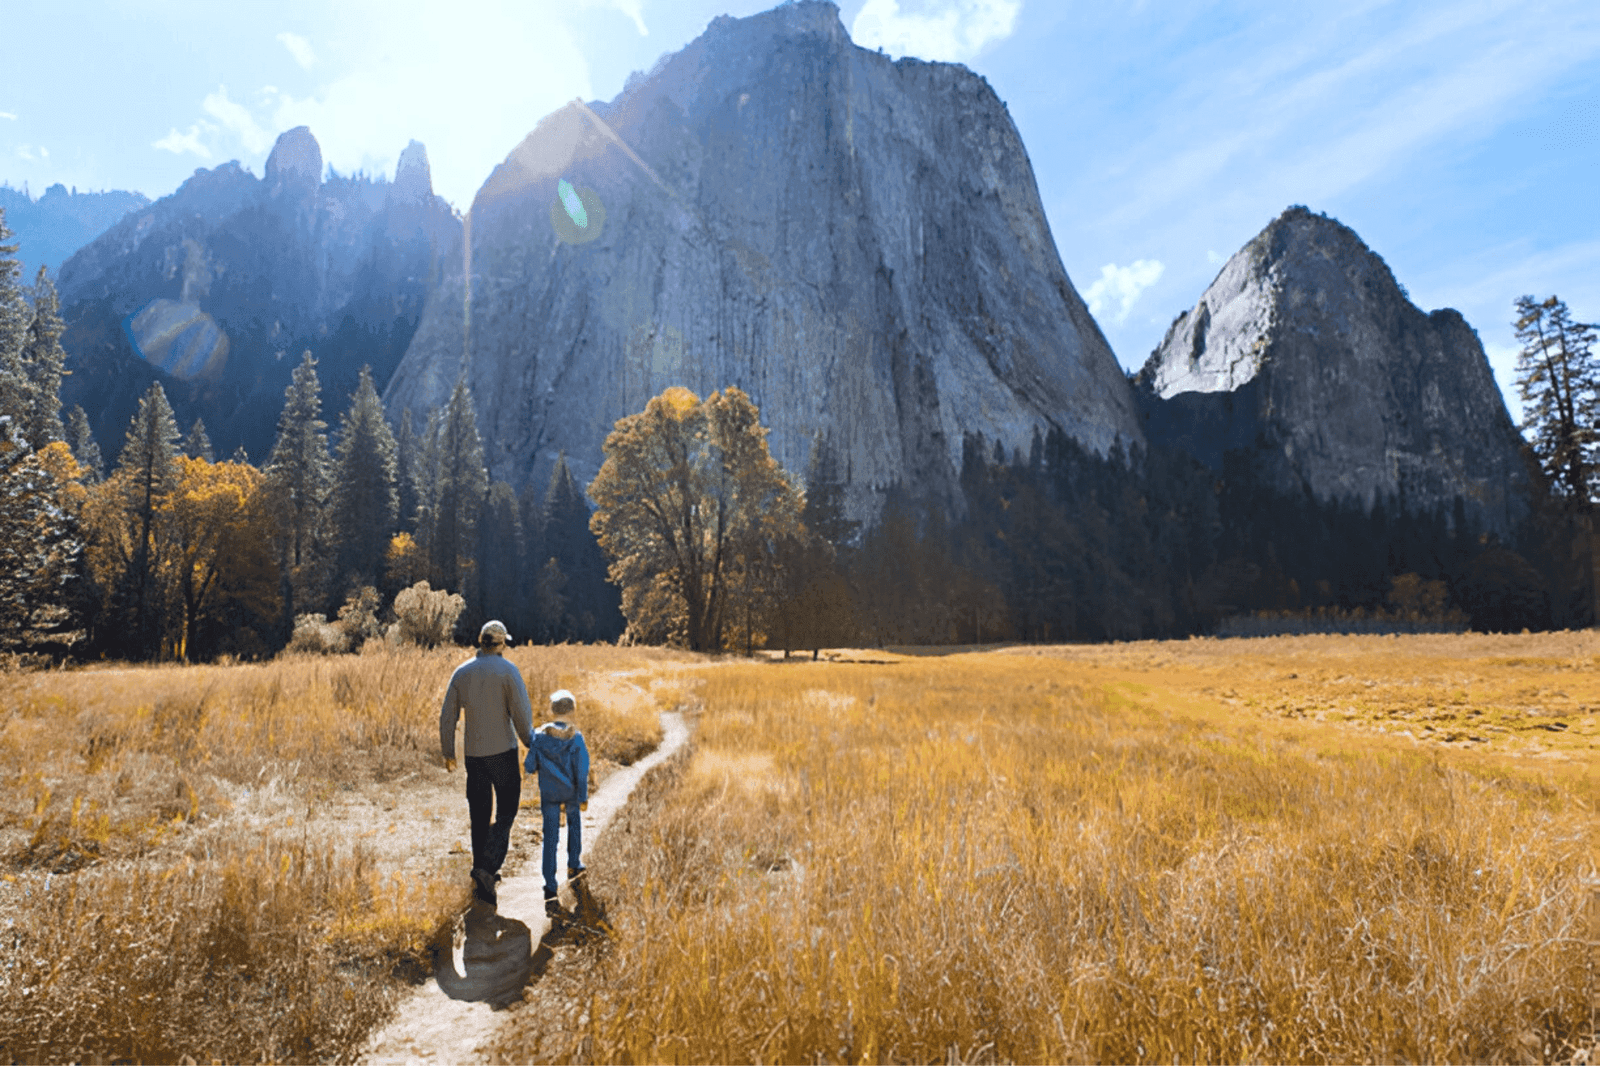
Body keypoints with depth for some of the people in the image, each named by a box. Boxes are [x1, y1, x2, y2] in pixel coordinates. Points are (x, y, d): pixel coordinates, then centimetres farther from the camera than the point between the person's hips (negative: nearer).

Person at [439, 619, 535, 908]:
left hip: (474, 753, 4)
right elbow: (521, 712, -13)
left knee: (479, 814, 14)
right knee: (505, 812, 4)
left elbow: (447, 716, 6)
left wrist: (448, 752, 16)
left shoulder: (461, 672, 3)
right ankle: (487, 867, -12)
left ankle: (482, 871, 21)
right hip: (503, 751, -4)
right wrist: (531, 743, 1)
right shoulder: (507, 671, -10)